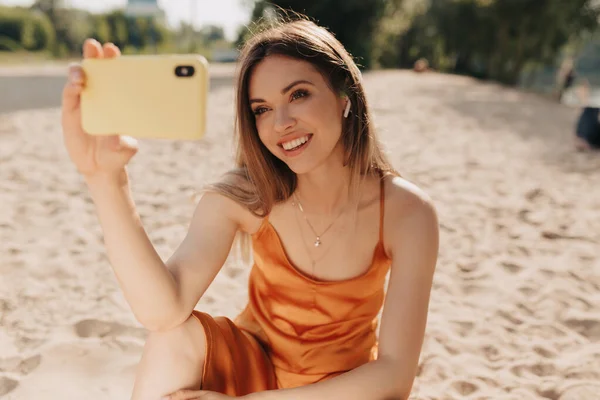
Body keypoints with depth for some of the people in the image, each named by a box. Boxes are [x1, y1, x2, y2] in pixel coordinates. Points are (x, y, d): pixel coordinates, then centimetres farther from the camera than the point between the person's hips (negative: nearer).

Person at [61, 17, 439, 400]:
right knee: (178, 335, -28)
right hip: (252, 367, 1)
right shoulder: (243, 196, -18)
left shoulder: (407, 212, -21)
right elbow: (163, 312, -32)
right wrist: (106, 177, -46)